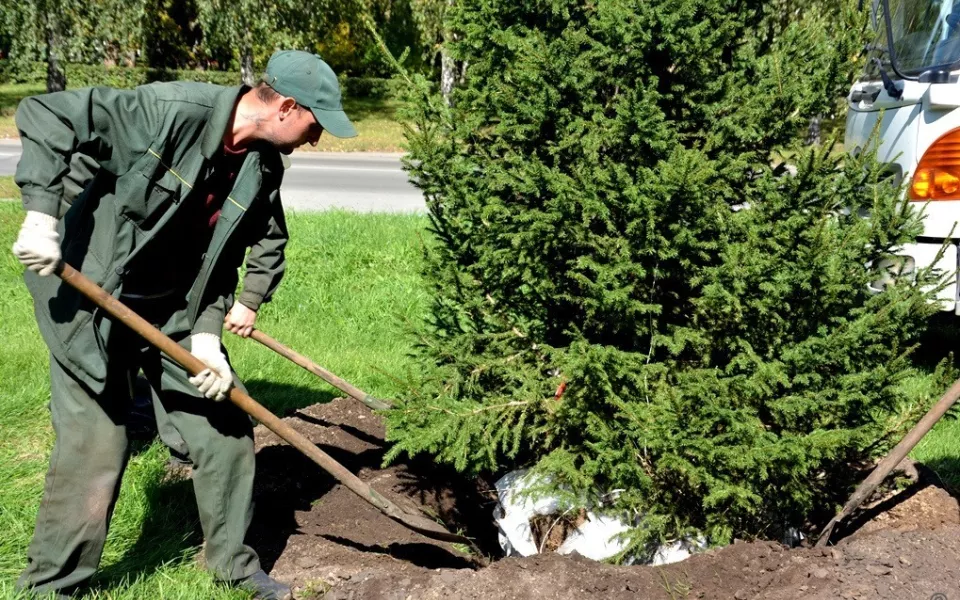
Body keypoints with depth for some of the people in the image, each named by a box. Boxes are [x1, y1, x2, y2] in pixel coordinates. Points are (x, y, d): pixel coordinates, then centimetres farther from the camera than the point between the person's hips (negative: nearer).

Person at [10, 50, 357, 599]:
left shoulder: (264, 166, -5)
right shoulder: (171, 111, -26)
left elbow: (223, 256, 0)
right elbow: (45, 116, -24)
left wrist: (207, 333, -13)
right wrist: (42, 215, -31)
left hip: (177, 311, 7)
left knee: (226, 432, 9)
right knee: (97, 451, -6)